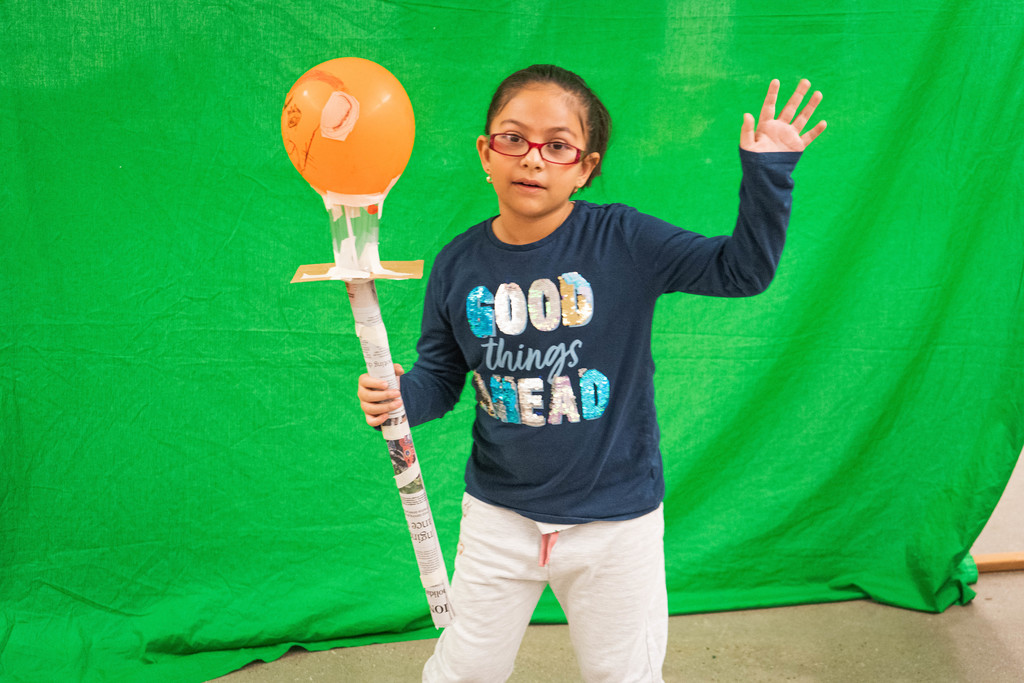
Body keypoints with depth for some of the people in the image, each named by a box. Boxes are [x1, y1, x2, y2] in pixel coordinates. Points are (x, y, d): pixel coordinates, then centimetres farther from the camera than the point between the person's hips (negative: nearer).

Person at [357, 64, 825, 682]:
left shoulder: (623, 241, -15)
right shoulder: (458, 265, -5)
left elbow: (741, 269, -13)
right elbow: (440, 376, 3)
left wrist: (767, 174, -25)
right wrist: (399, 397, -18)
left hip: (615, 521, -2)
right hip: (498, 515, 2)